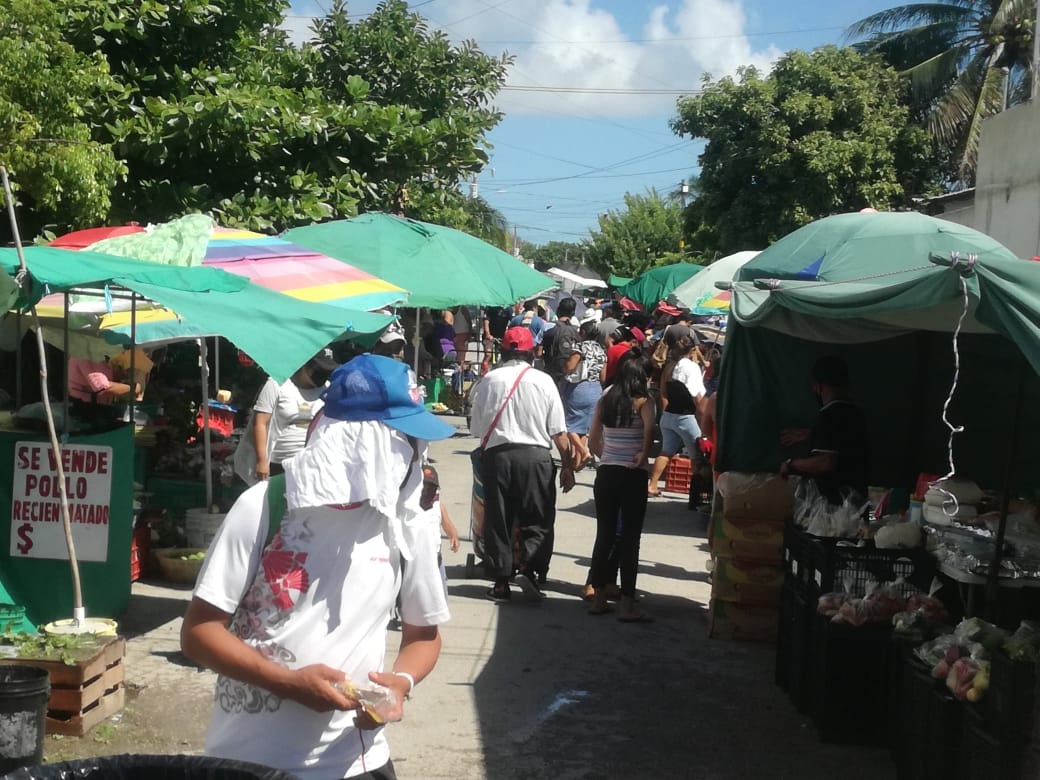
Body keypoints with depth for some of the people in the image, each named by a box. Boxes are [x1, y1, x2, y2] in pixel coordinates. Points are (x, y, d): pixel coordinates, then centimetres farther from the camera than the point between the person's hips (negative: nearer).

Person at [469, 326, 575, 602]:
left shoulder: (489, 380, 1)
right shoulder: (542, 381, -1)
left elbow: (477, 428, 5)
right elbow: (558, 431, 0)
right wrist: (567, 466, 6)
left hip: (496, 454, 1)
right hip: (535, 455, -1)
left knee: (497, 519, 9)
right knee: (539, 518, 9)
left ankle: (501, 581, 12)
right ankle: (529, 568, -9)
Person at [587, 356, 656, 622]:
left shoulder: (605, 401, 7)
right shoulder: (642, 402, -7)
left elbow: (592, 442, 10)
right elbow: (649, 427, -25)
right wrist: (643, 455, -14)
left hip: (605, 473, 5)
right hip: (633, 476, -5)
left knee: (604, 535, 12)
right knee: (630, 539, -1)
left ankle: (599, 598, 18)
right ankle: (627, 604, -1)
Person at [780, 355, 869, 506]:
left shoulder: (829, 415, -19)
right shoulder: (853, 413, 10)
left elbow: (826, 463, -28)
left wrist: (791, 464, -14)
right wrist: (810, 436, 32)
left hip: (834, 502, -9)